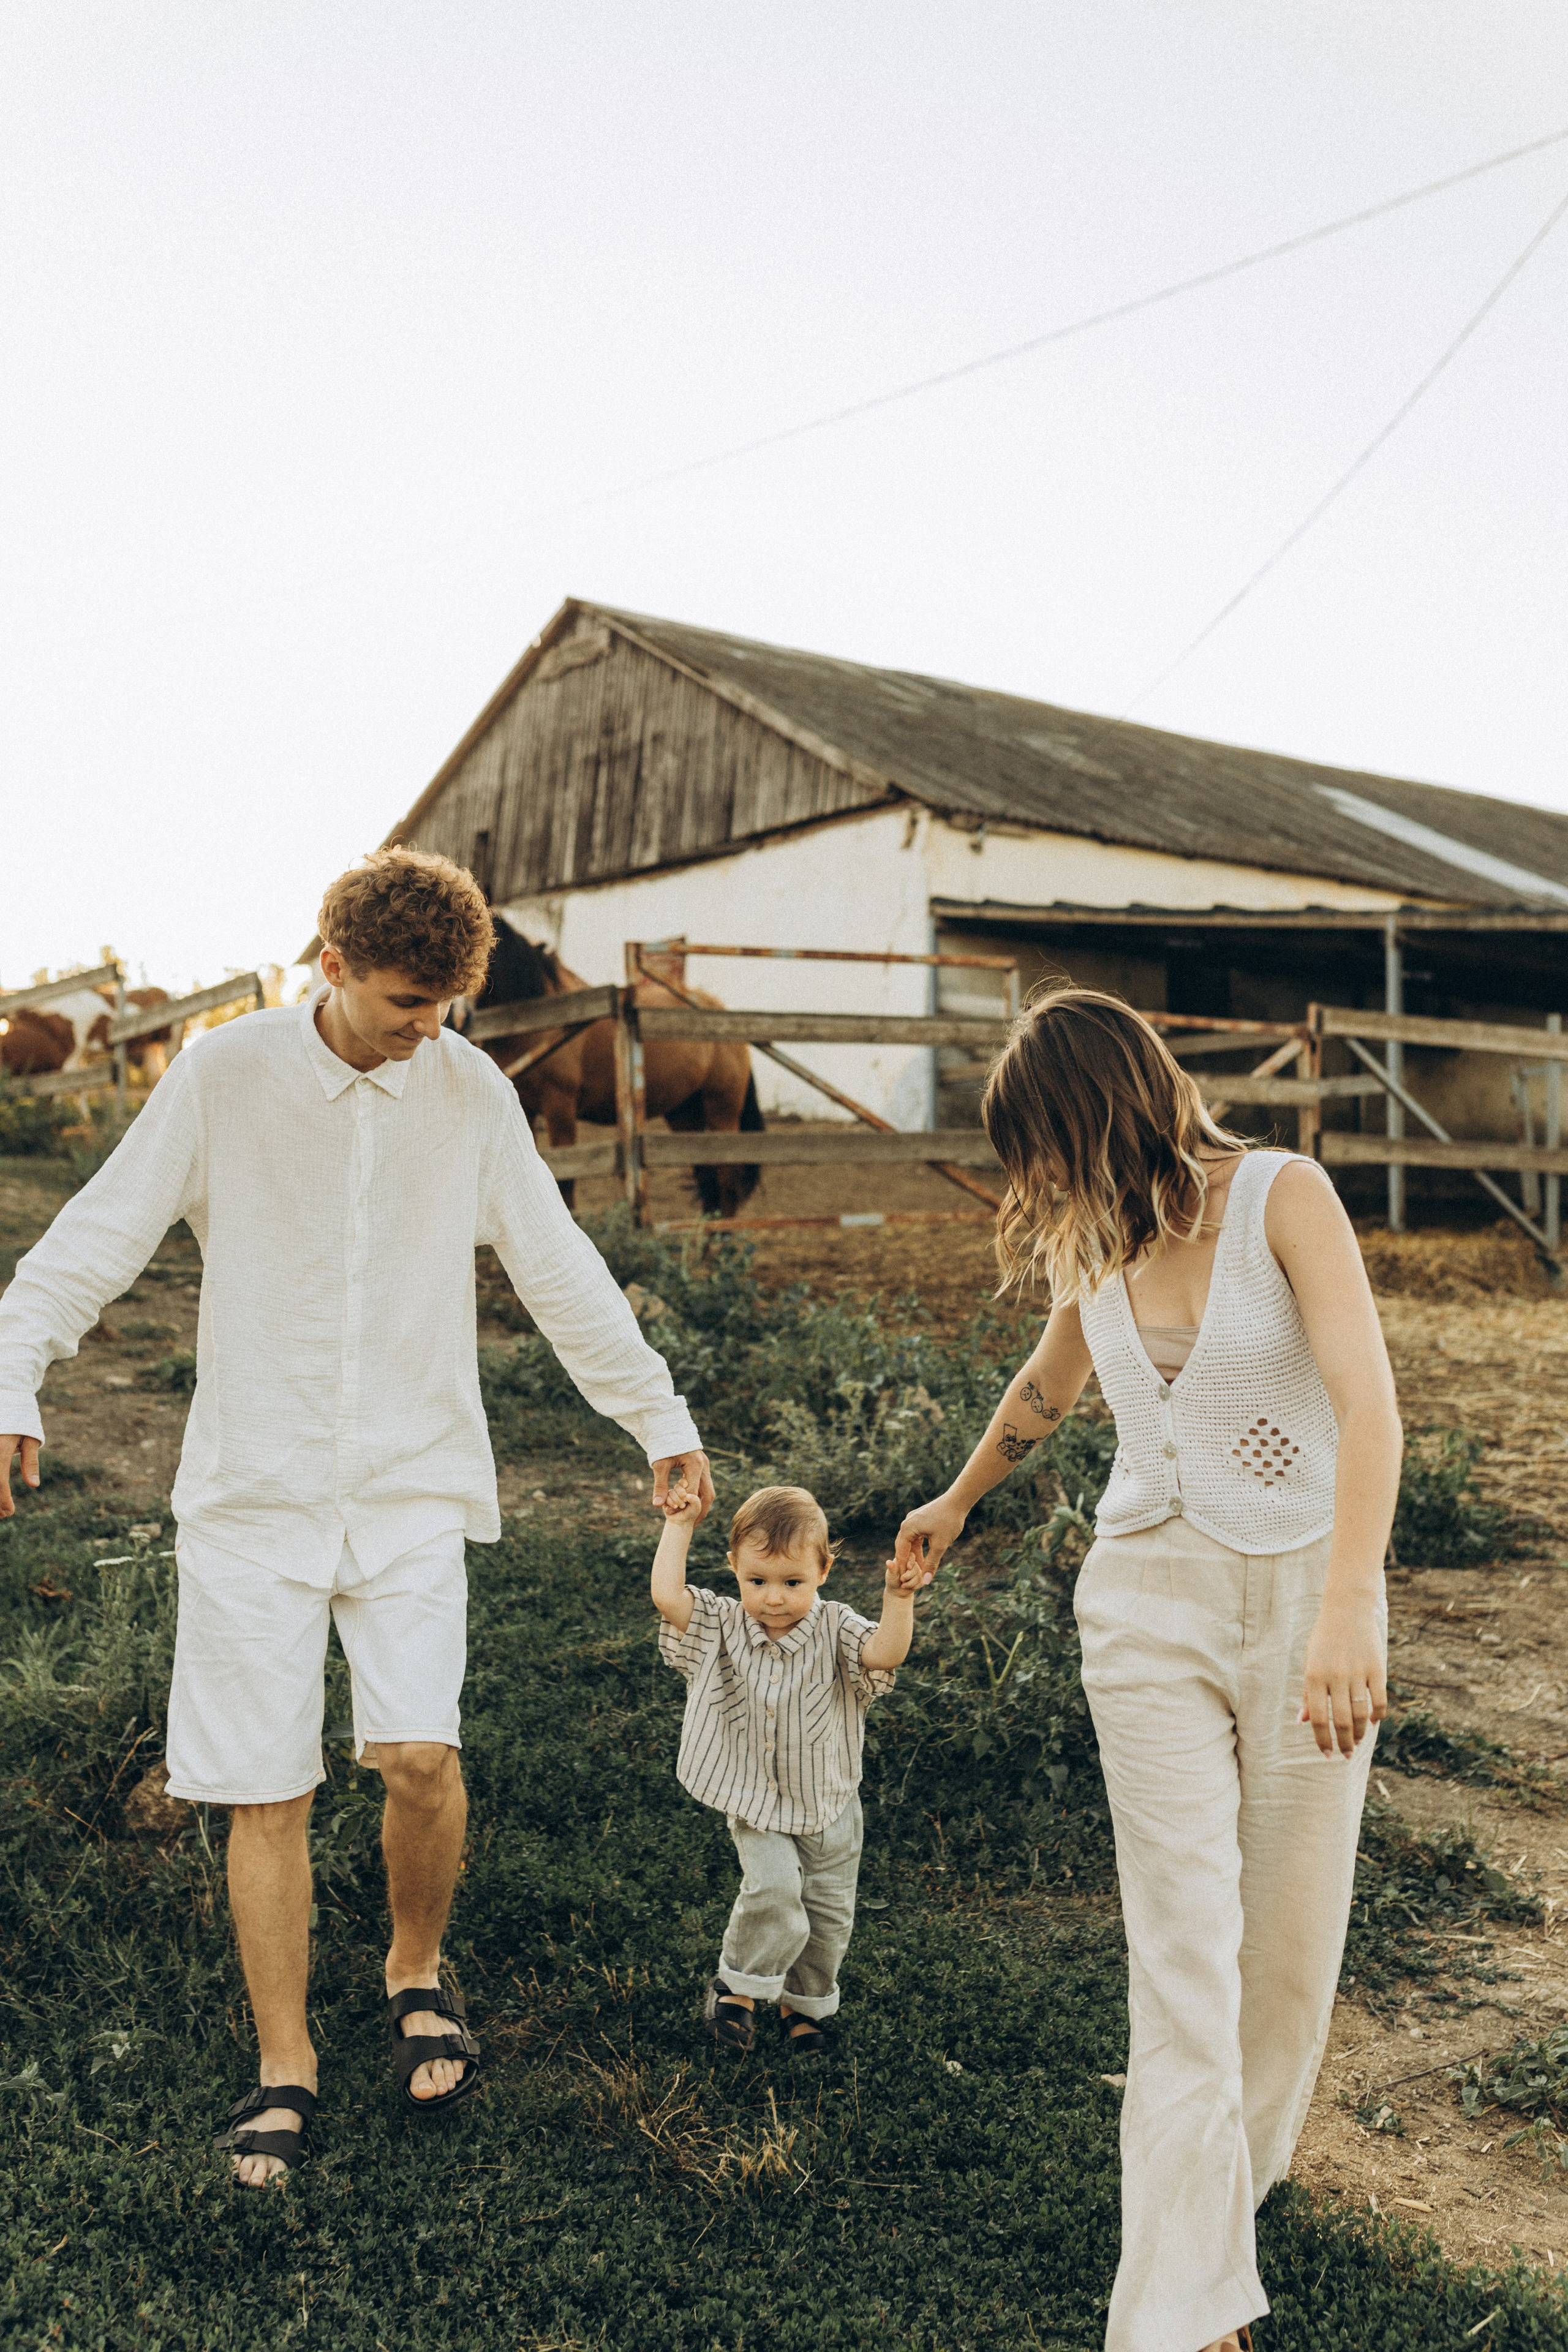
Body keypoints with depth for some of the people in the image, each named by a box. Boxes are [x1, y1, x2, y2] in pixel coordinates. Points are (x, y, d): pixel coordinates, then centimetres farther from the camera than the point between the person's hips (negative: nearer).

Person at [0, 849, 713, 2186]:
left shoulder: (472, 1094, 1)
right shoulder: (225, 1077, -4)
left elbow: (559, 1270, 8)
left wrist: (660, 1420, 12)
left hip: (414, 1486, 1)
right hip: (253, 1487, 0)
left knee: (419, 1754, -12)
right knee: (266, 1791, 1)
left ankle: (417, 1974, 18)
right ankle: (286, 2066, 19)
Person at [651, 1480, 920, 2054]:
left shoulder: (834, 1630, -13)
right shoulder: (722, 1629, -10)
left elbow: (886, 1654, -30)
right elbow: (666, 1596, -23)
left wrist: (898, 1599, -44)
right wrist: (679, 1526, -18)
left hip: (829, 1807, 1)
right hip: (757, 1807, -1)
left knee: (828, 1915, 10)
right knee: (773, 1888, -23)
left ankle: (803, 2004, 36)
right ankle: (738, 1985, 1)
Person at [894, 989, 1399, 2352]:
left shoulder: (1284, 1198, -12)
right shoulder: (1093, 1244, 5)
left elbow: (1367, 1401, -23)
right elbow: (1050, 1385, 25)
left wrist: (1347, 1611, -35)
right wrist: (957, 1504, 40)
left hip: (1303, 1592, -2)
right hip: (1150, 1600, 3)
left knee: (1291, 1937, 10)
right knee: (1185, 1955, -4)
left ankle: (1235, 2171, 37)